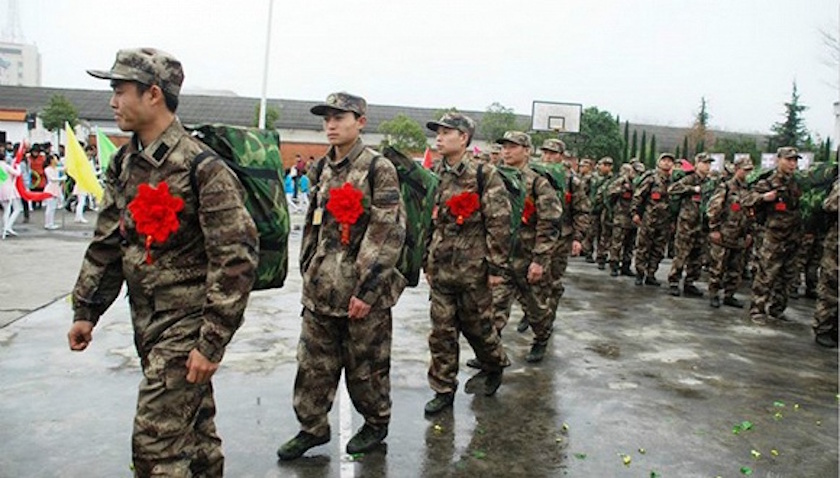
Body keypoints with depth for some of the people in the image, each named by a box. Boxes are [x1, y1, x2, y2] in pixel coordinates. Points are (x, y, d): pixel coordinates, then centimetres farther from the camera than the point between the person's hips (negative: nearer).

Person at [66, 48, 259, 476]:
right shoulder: (124, 164, 6)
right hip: (146, 320, 8)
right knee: (192, 424, 21)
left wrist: (213, 341, -20)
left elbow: (236, 260, -21)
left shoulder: (203, 168, -19)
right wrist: (86, 310, 13)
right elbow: (106, 243, 14)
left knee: (155, 442, -5)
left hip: (187, 322, -8)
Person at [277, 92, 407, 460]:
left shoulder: (378, 168, -10)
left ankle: (376, 424, 31)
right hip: (320, 289, 6)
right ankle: (312, 426, 29)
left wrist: (368, 290, -18)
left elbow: (390, 233, -15)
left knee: (366, 365, 9)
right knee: (313, 361, 12)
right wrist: (308, 274, 14)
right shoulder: (322, 169, 11)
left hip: (362, 290, -6)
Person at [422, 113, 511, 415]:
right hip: (441, 271, 5)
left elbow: (500, 223, -12)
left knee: (477, 325, 11)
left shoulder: (484, 175, -10)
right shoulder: (434, 177, 7)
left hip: (473, 271, -5)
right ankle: (443, 389, 20)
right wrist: (427, 263, 14)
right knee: (442, 332, 8)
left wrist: (496, 267, -14)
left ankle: (495, 365, 39)